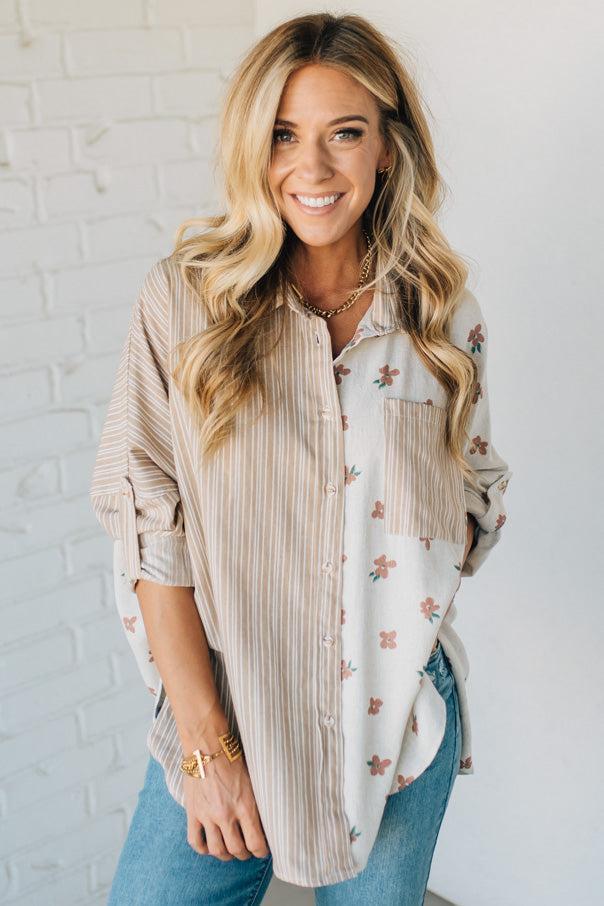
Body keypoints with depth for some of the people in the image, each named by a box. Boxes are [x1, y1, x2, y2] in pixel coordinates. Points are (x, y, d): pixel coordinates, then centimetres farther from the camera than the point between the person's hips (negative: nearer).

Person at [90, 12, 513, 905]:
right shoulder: (184, 298, -8)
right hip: (223, 707, -1)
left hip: (400, 718, 2)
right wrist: (205, 743, -13)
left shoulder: (443, 314, -1)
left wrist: (424, 553, -11)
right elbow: (148, 523, -9)